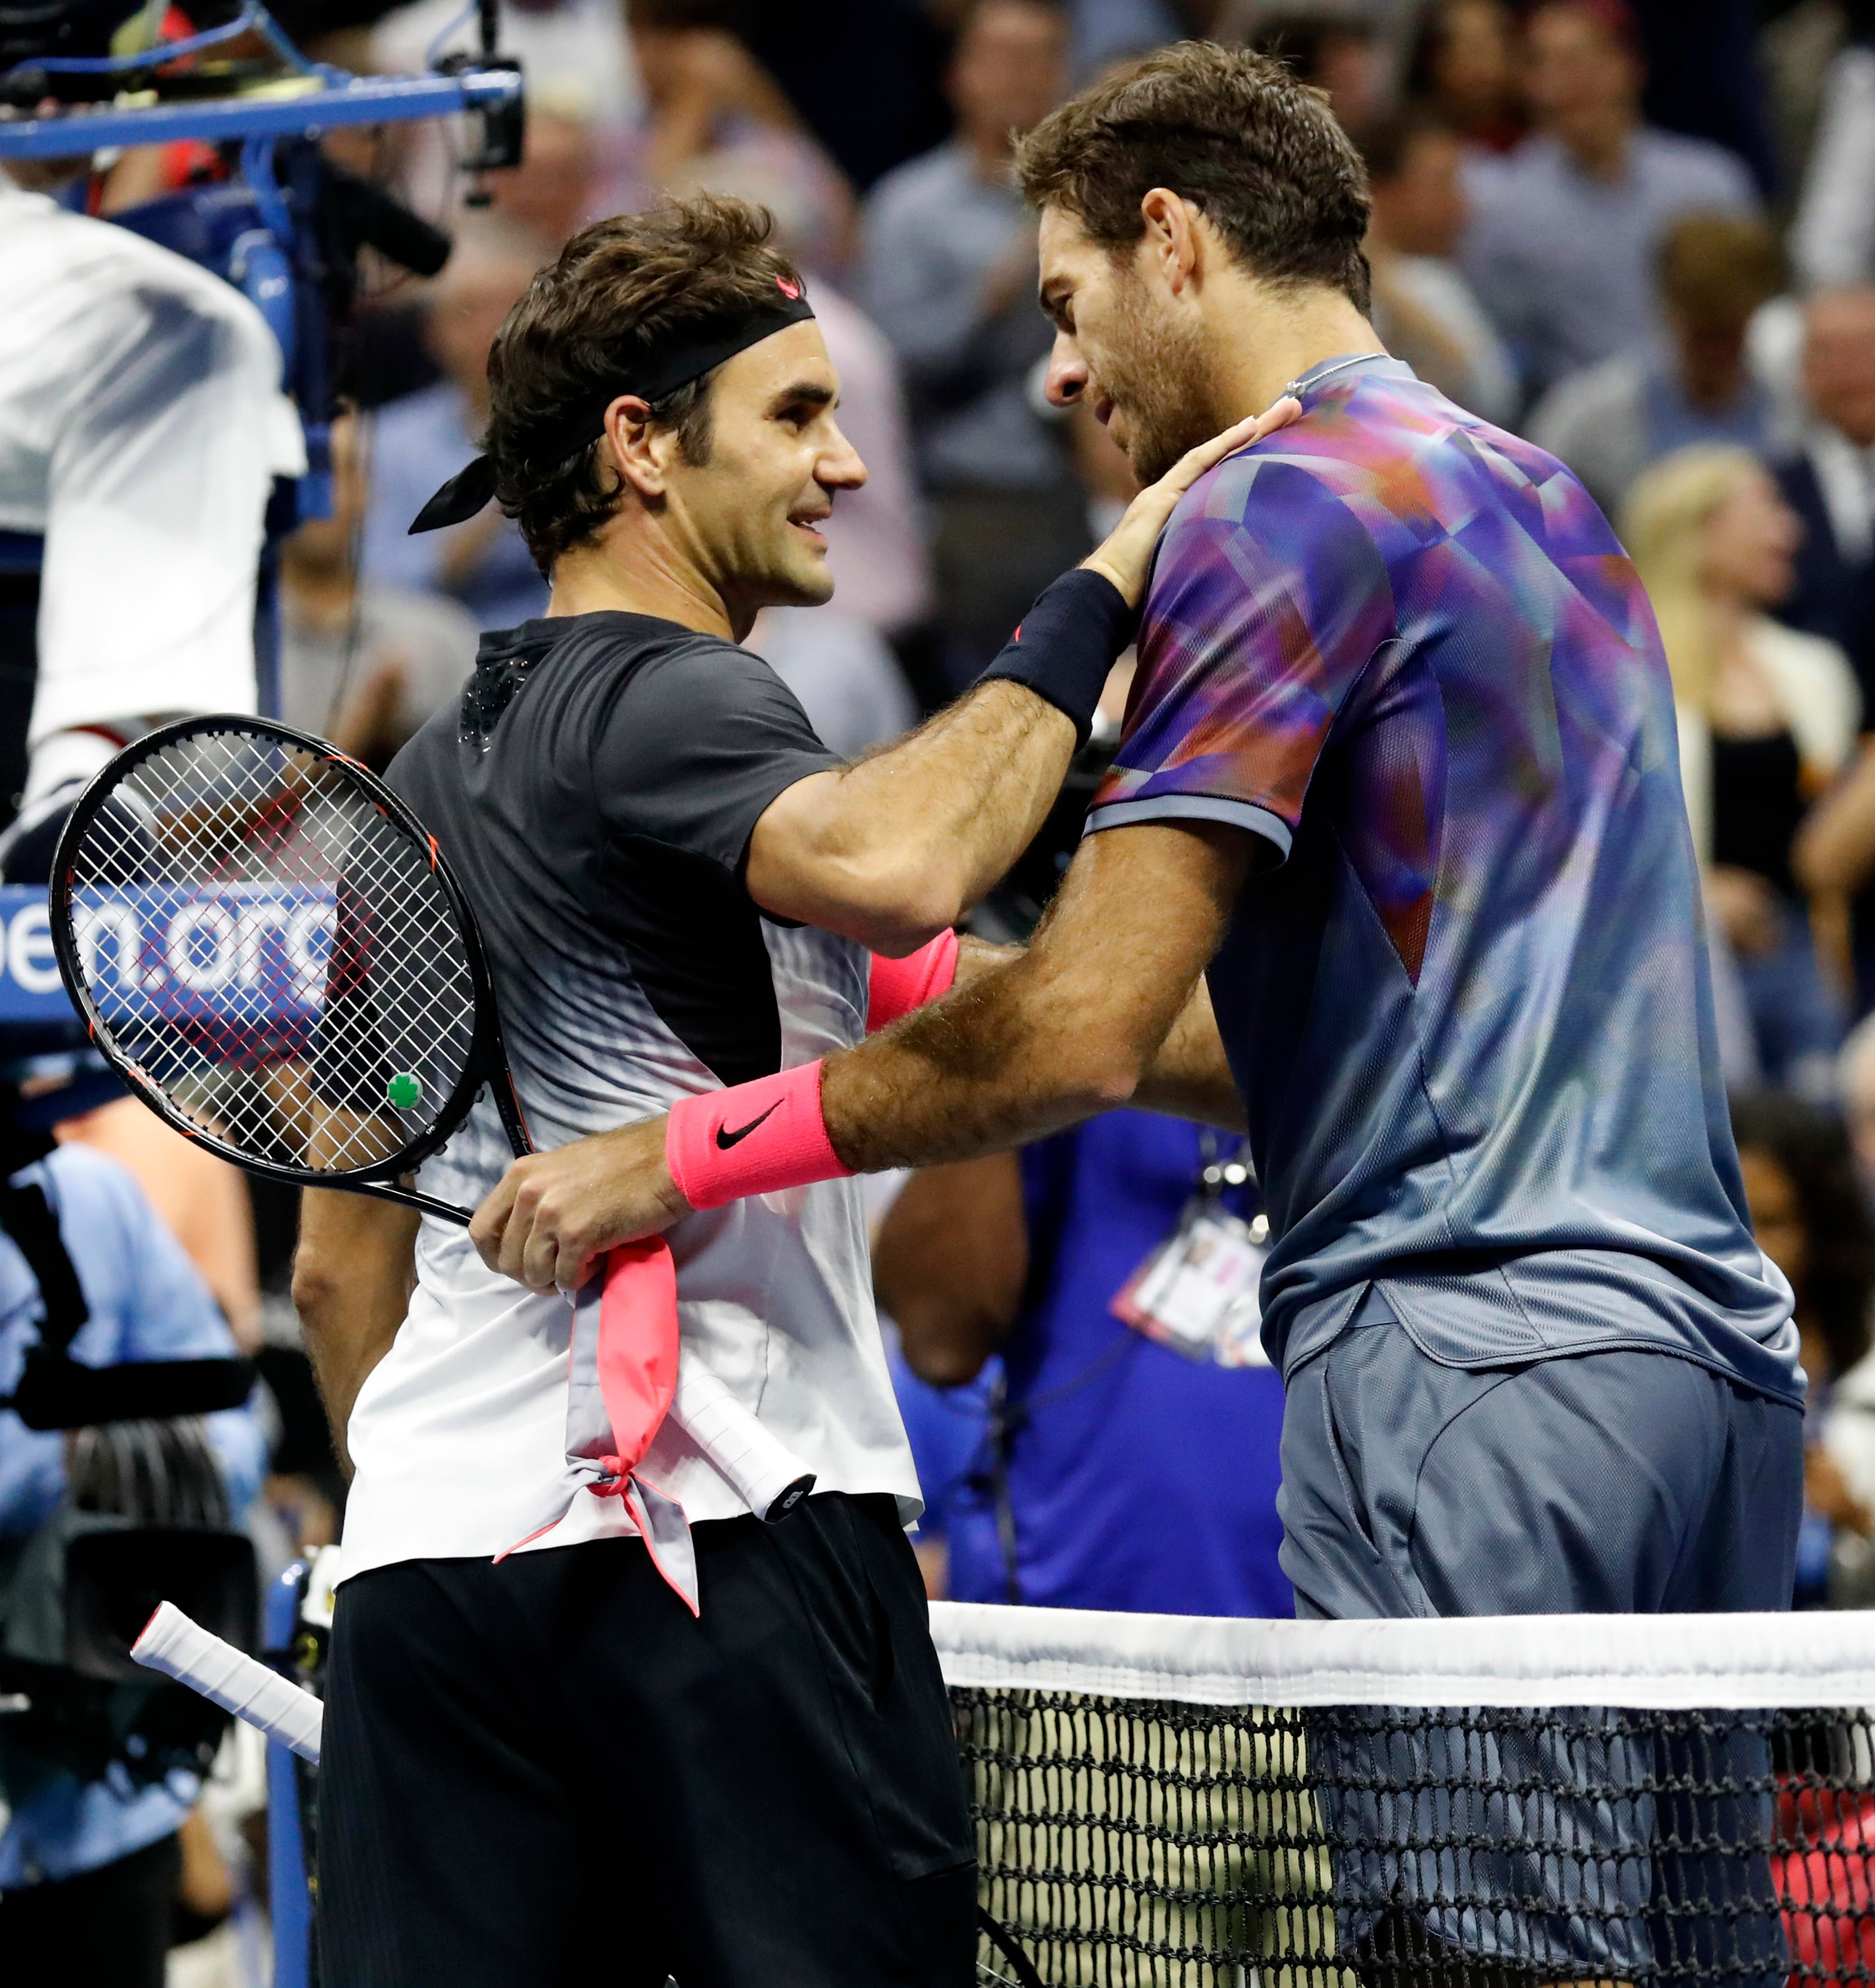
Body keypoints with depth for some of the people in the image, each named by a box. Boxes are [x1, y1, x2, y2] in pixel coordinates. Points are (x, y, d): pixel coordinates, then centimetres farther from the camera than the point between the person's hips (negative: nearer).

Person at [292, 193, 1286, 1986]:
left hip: (425, 1554, 8)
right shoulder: (667, 699, -6)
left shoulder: (417, 781, 21)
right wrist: (1098, 598, -20)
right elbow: (885, 869, -30)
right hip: (730, 1537, -8)